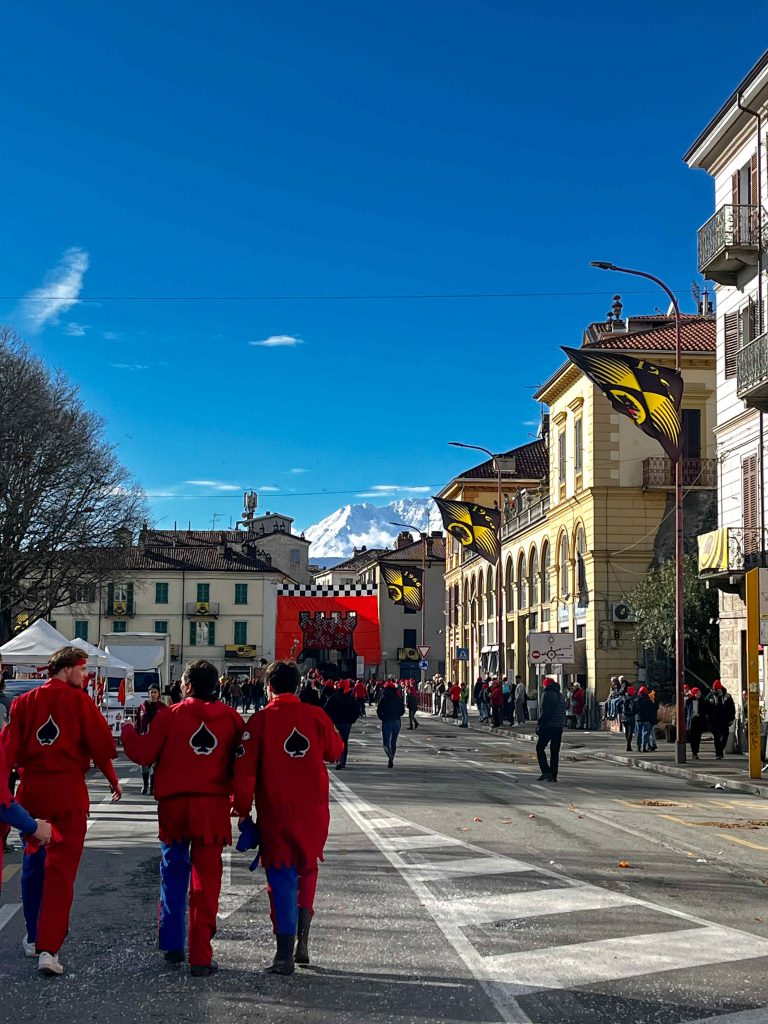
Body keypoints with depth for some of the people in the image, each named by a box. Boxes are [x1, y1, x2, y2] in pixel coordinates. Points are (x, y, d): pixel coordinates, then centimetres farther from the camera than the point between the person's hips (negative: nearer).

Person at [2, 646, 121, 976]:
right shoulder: (79, 700, -5)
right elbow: (101, 744, -5)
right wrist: (113, 781, 9)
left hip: (32, 789, 4)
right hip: (68, 791, -4)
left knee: (33, 865, 19)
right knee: (60, 869, -3)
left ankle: (34, 937, 31)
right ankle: (48, 948, -12)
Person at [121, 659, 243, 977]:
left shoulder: (171, 715, -5)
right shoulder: (232, 718, 0)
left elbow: (143, 753, -1)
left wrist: (128, 731, 17)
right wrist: (241, 803, 17)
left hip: (174, 806, 0)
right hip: (213, 807, 0)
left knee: (173, 876, 18)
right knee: (206, 881, 4)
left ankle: (172, 945, 23)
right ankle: (200, 958, 2)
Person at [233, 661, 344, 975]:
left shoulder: (260, 720, -7)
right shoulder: (316, 716, -2)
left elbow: (245, 770, -9)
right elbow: (335, 751, 13)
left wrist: (242, 809, -1)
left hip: (275, 812, -2)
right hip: (314, 810, 2)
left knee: (282, 878, 5)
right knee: (307, 869, 21)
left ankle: (285, 955, 3)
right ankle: (302, 939, 11)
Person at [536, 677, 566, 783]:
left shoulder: (547, 694, -8)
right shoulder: (560, 695, 15)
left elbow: (544, 711, -15)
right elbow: (563, 712, 15)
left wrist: (539, 724, -9)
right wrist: (562, 724, 15)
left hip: (548, 726, -7)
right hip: (559, 727, 7)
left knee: (540, 748, 3)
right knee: (555, 751, 9)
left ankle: (546, 771, -10)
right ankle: (553, 776, 7)